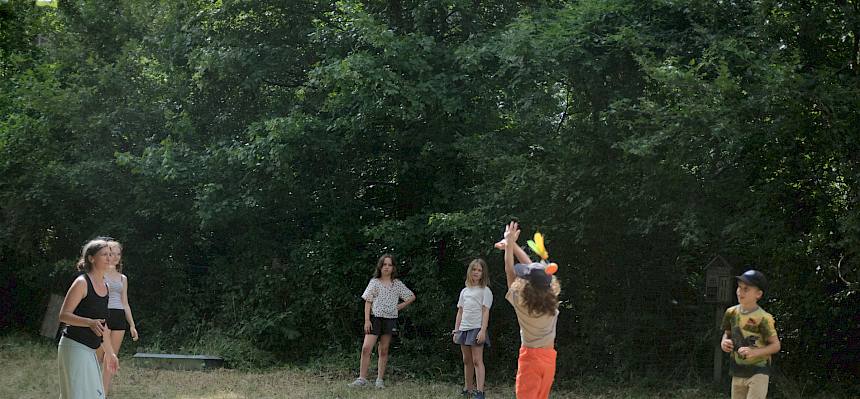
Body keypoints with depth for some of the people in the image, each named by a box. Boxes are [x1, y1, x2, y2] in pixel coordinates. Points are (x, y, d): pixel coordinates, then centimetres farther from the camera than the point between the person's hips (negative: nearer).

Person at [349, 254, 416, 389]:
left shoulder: (397, 284, 6)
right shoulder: (374, 282, 4)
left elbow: (412, 297, 14)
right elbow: (368, 302, 2)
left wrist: (399, 306, 4)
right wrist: (367, 320, -7)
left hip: (390, 319, 1)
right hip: (375, 318, -1)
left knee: (383, 351, 5)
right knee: (366, 348, -13)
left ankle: (380, 380, 10)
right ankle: (362, 379, -10)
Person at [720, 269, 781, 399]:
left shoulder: (762, 318, -17)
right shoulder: (731, 313, 1)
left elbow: (776, 345, -12)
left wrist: (754, 352, -26)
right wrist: (724, 342, -5)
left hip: (758, 371, -6)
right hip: (738, 371, 6)